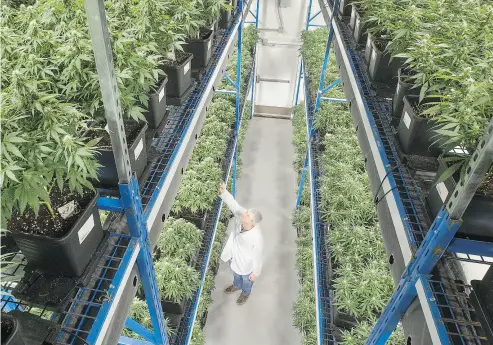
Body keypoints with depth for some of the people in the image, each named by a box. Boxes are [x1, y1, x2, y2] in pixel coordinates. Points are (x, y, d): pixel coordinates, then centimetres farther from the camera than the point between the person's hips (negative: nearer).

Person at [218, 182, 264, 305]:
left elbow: (258, 256, -26)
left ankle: (245, 293, 66)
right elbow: (233, 204, -30)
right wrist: (223, 192, -48)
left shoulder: (257, 237, -42)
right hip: (234, 257, 5)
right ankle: (236, 285, 72)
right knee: (236, 274, 38)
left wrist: (256, 273, -11)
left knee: (246, 279, 32)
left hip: (246, 264, -5)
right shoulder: (240, 217, -32)